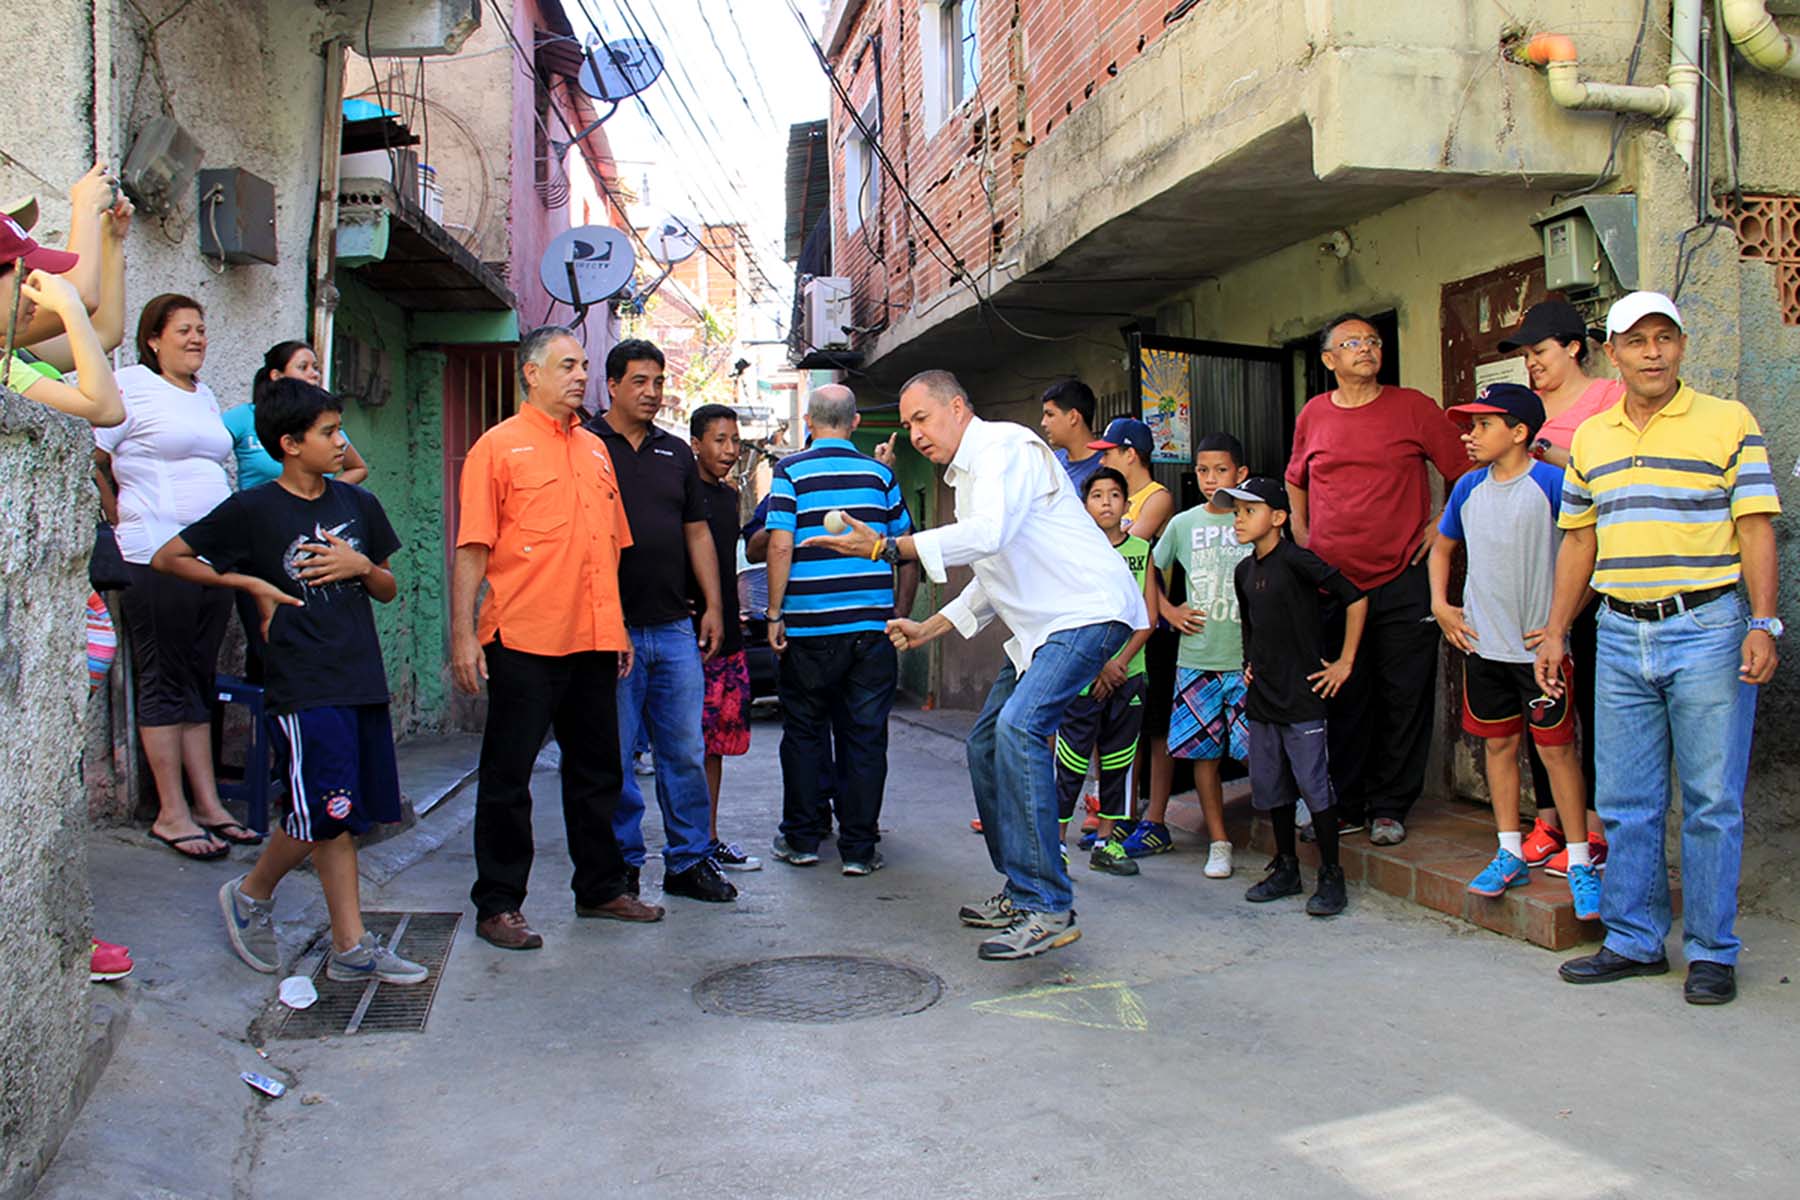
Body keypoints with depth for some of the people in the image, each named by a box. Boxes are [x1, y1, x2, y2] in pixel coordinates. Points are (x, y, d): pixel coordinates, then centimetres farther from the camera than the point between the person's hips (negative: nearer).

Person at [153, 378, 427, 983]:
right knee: (326, 813, -7)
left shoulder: (357, 505, 12)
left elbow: (389, 591, 18)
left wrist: (361, 565, -3)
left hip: (362, 679, 5)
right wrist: (252, 583, -4)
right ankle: (251, 895, 20)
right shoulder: (253, 510, -4)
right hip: (304, 685, -5)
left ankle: (351, 949, 13)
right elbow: (168, 558, 1)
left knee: (345, 817, 8)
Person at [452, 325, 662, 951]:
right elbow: (472, 548, -8)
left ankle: (601, 887, 27)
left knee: (597, 770, 15)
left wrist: (618, 627, 17)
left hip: (593, 640, 7)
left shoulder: (595, 449, 15)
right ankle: (498, 905, 11)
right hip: (524, 640, -6)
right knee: (508, 775, 2)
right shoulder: (499, 446, -3)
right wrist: (463, 634, -14)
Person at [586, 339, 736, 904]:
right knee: (613, 756, 2)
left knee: (686, 751, 7)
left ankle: (689, 861, 17)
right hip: (611, 628, -4)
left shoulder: (677, 452, 15)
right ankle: (621, 866, 14)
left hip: (674, 626, 5)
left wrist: (713, 605, 11)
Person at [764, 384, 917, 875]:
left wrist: (774, 614, -4)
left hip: (810, 628, -1)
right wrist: (901, 614, 17)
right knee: (865, 737, 6)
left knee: (804, 733, 12)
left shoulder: (791, 470, 0)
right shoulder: (880, 474, 8)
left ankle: (802, 838, 19)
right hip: (872, 626, 2)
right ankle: (859, 847, 8)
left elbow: (780, 545, -10)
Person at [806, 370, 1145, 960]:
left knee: (1019, 727, -26)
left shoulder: (1006, 446, -10)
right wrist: (930, 627, 20)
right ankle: (1021, 890, 20)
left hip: (1089, 612, -11)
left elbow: (988, 534, -27)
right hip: (1041, 625, 11)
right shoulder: (966, 477, 20)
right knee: (986, 742, 10)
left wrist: (889, 547, -24)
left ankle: (1047, 908, -24)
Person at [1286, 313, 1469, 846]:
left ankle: (1389, 807, 14)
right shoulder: (1313, 415, 8)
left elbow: (1469, 472, 5)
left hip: (1402, 581, -2)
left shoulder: (1413, 407, 0)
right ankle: (1343, 805, 18)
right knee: (1341, 698, 7)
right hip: (1330, 581, 2)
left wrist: (1443, 525, -2)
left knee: (1403, 697, 2)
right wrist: (1301, 535, 12)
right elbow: (1295, 481, 24)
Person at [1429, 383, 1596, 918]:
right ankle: (1510, 854, 21)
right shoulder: (1469, 487, 8)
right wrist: (1440, 604, 11)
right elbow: (1442, 547, 23)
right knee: (1499, 744, 11)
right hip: (1484, 644, 6)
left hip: (1539, 645, -6)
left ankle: (1580, 862, 8)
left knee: (1556, 749, -1)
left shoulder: (1551, 482, -10)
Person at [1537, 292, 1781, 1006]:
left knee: (1713, 802, 1)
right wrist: (1555, 632, 12)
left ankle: (1712, 951, 13)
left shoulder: (1728, 422, 0)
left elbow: (1756, 528, -4)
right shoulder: (1590, 438, 12)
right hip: (1620, 635, 4)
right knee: (1625, 802, 8)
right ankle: (1635, 940, 19)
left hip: (1706, 630, -4)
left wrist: (1763, 624, -13)